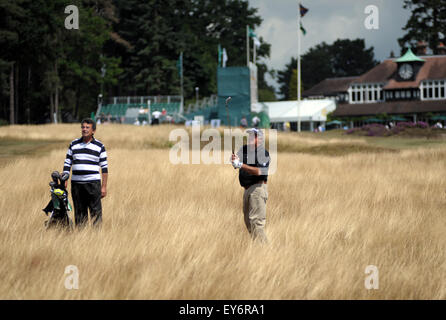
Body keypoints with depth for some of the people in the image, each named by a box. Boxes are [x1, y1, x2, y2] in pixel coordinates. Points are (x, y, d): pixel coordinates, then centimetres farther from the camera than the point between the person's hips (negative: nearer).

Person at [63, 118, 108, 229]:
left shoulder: (99, 146, 4)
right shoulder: (73, 144, 11)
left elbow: (104, 167, 4)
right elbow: (67, 163, 14)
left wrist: (104, 187, -2)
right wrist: (64, 180, 3)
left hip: (93, 183, -2)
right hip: (76, 183, 3)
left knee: (96, 212, -6)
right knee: (79, 212, 5)